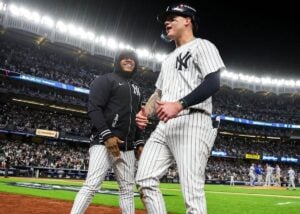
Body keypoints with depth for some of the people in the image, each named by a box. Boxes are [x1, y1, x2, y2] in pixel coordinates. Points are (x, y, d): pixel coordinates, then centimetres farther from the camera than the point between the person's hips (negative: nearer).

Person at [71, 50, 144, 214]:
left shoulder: (136, 88, 23)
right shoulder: (105, 80, 1)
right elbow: (94, 109, -10)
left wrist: (139, 143, 14)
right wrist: (107, 135, -20)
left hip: (127, 147, 7)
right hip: (104, 142, -7)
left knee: (128, 189, 7)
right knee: (91, 185, -15)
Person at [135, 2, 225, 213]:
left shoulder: (202, 46, 4)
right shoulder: (169, 58, 30)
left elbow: (213, 83, -12)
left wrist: (179, 104, -24)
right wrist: (145, 112, 8)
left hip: (192, 123, -8)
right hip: (164, 126, 9)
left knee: (192, 192, -13)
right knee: (145, 180, -2)